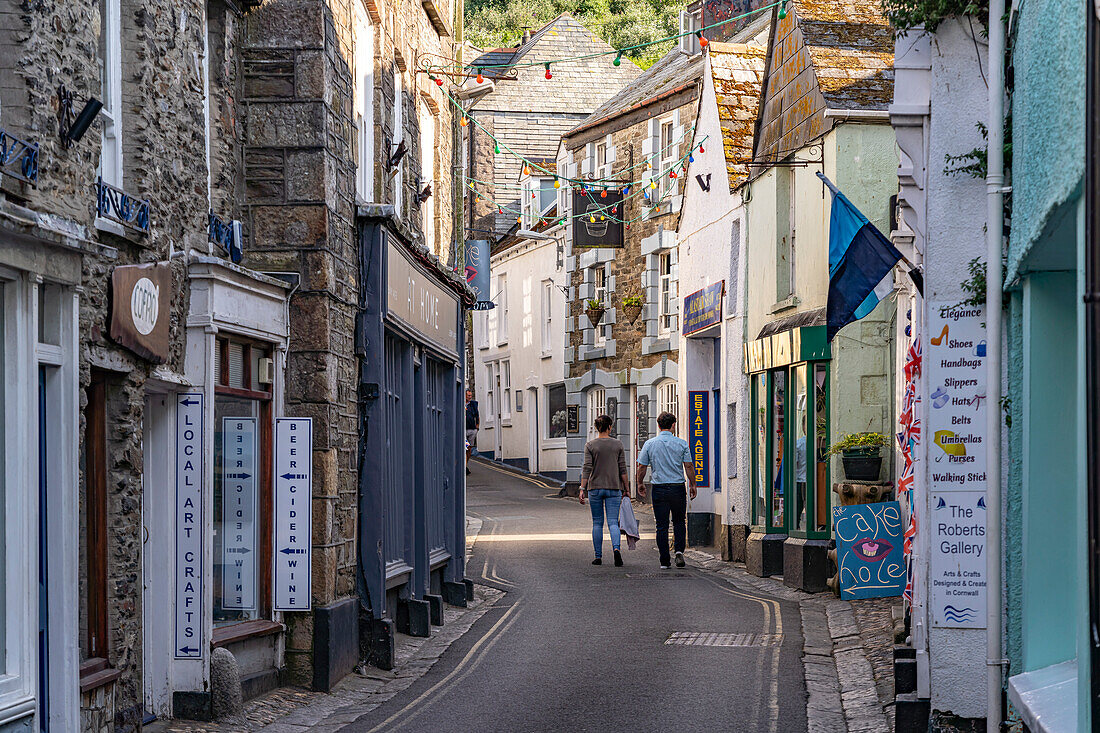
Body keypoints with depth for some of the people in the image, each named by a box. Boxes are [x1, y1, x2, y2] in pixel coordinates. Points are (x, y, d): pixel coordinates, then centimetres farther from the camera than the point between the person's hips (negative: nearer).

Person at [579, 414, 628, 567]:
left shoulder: (590, 445, -3)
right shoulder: (617, 444, 0)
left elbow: (587, 468, -8)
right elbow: (622, 469, 0)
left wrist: (582, 489, -6)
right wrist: (625, 488, 7)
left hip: (595, 488, 0)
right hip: (614, 488, 0)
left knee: (597, 523, 10)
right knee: (613, 522, -1)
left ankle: (598, 557, 12)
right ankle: (616, 548, -27)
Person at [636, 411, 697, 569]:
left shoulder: (649, 444, 0)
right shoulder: (682, 443, -2)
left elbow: (642, 467, 3)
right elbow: (689, 466, -2)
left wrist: (640, 484, 18)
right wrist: (692, 485, 9)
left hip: (659, 489, 0)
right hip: (678, 487, 0)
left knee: (662, 526, 5)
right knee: (679, 522, 15)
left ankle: (665, 561, 4)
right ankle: (679, 550, -6)